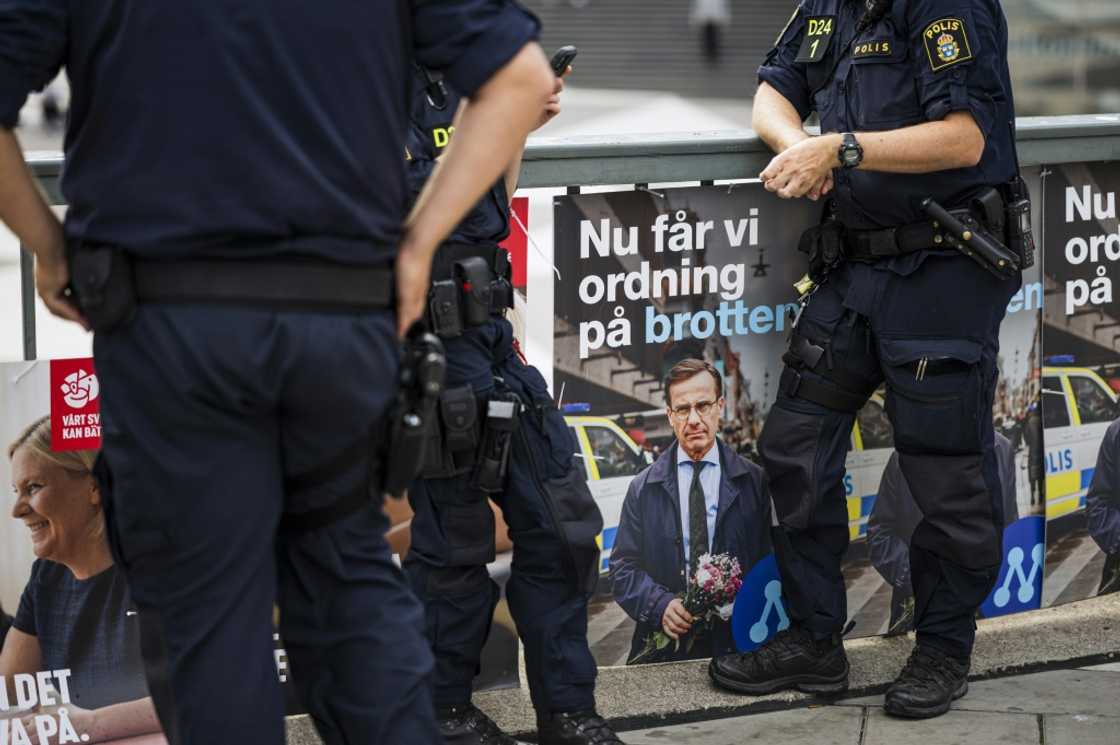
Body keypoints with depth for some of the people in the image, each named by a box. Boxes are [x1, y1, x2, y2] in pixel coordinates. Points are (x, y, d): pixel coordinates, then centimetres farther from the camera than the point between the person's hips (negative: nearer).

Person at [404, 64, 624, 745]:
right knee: (453, 548, 2)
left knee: (561, 523, 8)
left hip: (490, 333, 8)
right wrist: (467, 140, -20)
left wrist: (517, 132, 7)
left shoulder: (448, 81, 10)